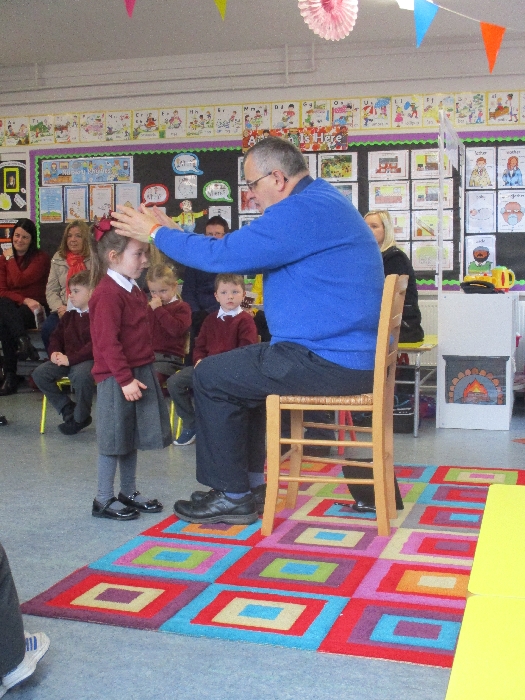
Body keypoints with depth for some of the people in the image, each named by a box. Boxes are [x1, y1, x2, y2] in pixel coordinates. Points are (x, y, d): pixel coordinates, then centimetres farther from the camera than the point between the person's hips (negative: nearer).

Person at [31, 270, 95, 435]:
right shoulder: (69, 316, 18)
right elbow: (56, 336, 21)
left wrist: (70, 359, -22)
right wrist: (54, 352, -3)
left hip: (90, 359, -8)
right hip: (66, 359, 8)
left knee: (80, 374, -40)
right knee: (39, 373, -13)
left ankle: (80, 417, -13)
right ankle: (68, 410, -3)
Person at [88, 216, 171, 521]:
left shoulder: (133, 289, 13)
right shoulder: (108, 294, -18)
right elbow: (107, 342, -22)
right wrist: (125, 379, -24)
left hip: (140, 373, 9)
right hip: (117, 378, -9)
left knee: (132, 438, 16)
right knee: (115, 439, 0)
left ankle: (129, 493, 28)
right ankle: (104, 500, 12)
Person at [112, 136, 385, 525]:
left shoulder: (303, 210, -18)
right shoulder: (320, 201, 16)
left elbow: (224, 255, -18)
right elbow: (244, 254, 20)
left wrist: (157, 233, -3)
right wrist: (172, 234, 18)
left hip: (329, 362, -11)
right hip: (350, 354, 11)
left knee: (211, 377, -1)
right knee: (241, 368, 24)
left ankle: (233, 497, 9)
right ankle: (249, 480, 28)